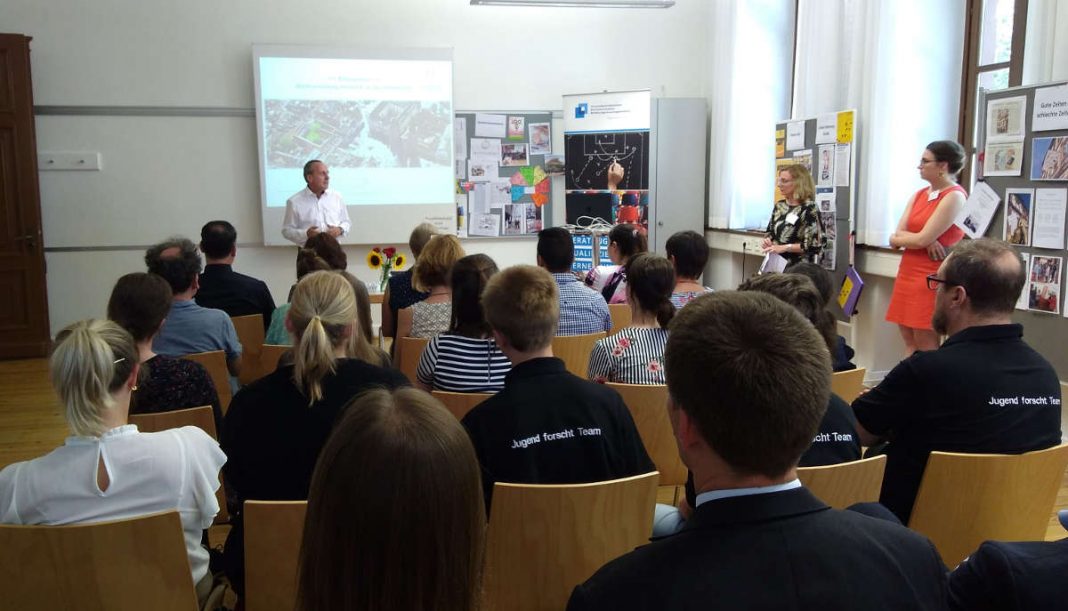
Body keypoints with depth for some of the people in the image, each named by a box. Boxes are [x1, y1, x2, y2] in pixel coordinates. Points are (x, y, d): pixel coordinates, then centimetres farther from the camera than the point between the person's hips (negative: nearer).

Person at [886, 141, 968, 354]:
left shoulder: (954, 196, -10)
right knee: (910, 346, 10)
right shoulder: (919, 195, 13)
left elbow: (922, 240, -17)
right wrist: (916, 238, -12)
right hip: (907, 274, 8)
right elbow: (895, 239, 6)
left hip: (932, 278, -8)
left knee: (926, 349, -4)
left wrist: (901, 237, 2)